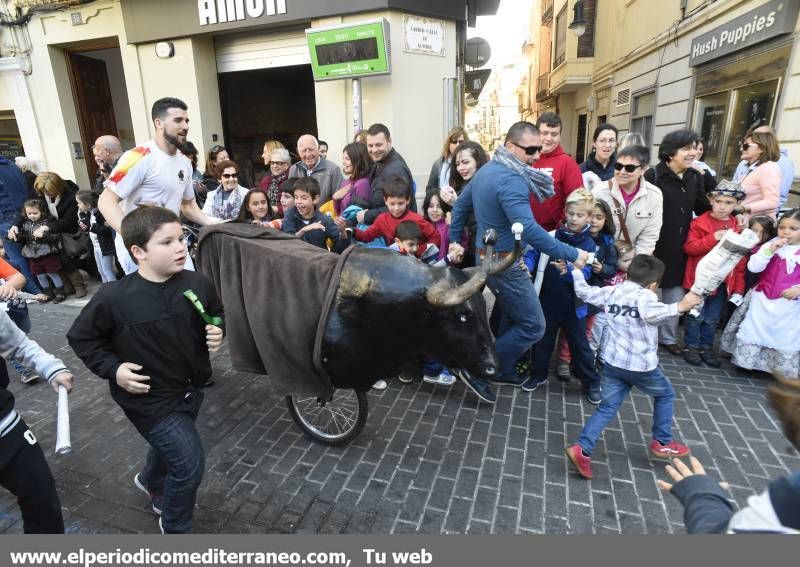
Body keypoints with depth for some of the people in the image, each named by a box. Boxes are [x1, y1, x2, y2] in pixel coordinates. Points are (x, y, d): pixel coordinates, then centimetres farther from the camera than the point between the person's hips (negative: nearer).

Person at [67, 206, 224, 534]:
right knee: (190, 463, -5)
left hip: (190, 388, 5)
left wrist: (216, 333, -14)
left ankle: (151, 482, 65)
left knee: (170, 445, 30)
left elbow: (216, 316, 6)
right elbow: (80, 337, -6)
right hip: (148, 397, -5)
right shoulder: (114, 298, -22)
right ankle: (174, 527, 26)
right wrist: (112, 369, -14)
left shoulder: (197, 284, -13)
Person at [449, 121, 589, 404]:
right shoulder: (511, 180, -23)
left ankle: (503, 370, 36)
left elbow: (460, 205, 17)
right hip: (505, 263, -10)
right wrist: (571, 255, -27)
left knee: (510, 316, 24)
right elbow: (528, 230, -32)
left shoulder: (486, 170, 9)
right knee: (532, 326, 0)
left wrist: (455, 240, 22)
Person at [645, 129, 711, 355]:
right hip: (654, 246, -6)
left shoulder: (695, 177, 8)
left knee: (675, 294, 14)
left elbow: (704, 208, 16)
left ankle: (668, 337, 32)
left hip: (679, 248, 6)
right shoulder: (653, 175, -12)